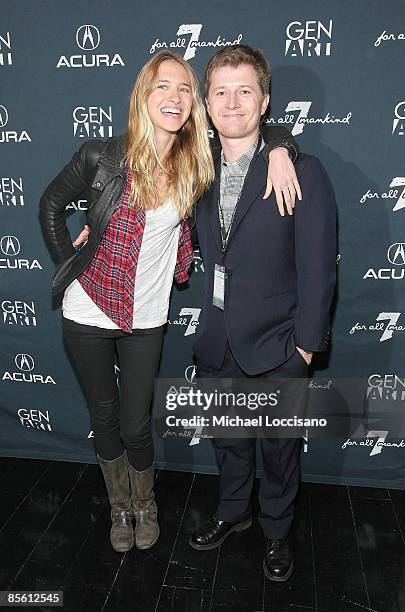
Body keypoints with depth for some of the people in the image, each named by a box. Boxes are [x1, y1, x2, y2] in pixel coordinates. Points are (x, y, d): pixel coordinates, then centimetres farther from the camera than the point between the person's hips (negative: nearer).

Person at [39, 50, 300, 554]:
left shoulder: (195, 163, -6)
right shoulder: (102, 157, -12)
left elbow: (257, 129, 5)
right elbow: (50, 205, 4)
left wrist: (278, 149, -17)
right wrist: (69, 263, -3)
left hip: (147, 318, 1)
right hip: (88, 312, 0)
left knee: (136, 426, 8)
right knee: (104, 416, 15)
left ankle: (145, 505, 39)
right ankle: (119, 507, 41)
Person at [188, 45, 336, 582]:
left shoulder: (304, 173, -12)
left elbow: (317, 269, -12)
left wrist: (305, 344, -13)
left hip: (277, 347, -4)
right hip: (218, 345, 5)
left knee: (279, 447, 15)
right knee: (228, 439, 22)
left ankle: (277, 533, 41)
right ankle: (234, 512, 48)